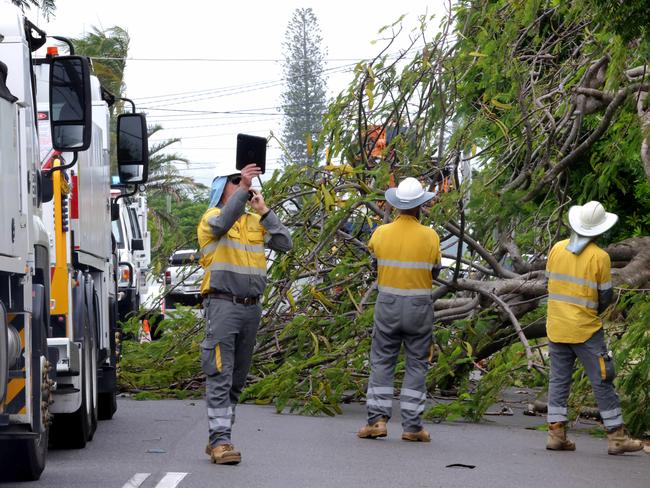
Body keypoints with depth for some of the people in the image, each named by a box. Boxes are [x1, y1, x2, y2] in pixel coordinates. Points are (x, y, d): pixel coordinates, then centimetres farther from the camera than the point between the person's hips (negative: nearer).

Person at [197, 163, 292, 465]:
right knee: (220, 377, -11)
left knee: (237, 379, 9)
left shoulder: (255, 222, 16)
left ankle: (218, 440, 17)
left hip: (252, 307, 6)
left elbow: (284, 244, 6)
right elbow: (221, 223, -25)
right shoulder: (211, 217, 0)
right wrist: (243, 188, -31)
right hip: (222, 305, -6)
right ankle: (220, 441, -14)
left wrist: (265, 211, 0)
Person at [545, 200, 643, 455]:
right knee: (602, 381, 1)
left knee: (558, 379, 10)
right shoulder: (599, 257, -11)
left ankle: (556, 433, 6)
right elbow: (606, 297, -4)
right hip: (585, 329, -5)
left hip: (556, 326, 5)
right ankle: (616, 437, 4)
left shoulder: (557, 249, 2)